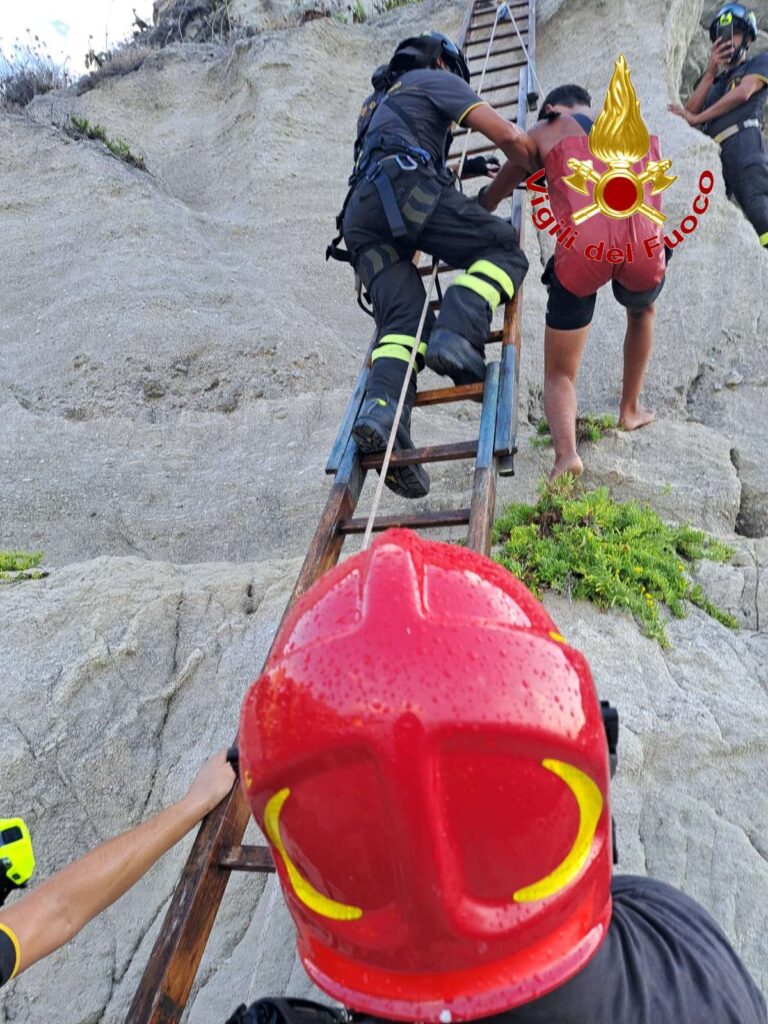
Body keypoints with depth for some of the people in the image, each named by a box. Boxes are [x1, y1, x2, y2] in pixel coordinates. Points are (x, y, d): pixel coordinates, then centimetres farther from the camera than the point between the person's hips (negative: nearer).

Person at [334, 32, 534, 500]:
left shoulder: (380, 102, 43)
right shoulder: (438, 80, 20)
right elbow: (509, 136, 9)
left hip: (359, 215, 6)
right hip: (405, 188, -6)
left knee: (402, 319, -10)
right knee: (504, 247, -4)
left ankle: (381, 406, -38)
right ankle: (458, 335, -31)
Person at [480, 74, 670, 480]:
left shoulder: (544, 132, 21)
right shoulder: (638, 127, 30)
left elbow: (489, 200, 29)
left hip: (581, 247, -2)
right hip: (643, 244, 3)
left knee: (559, 374, 12)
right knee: (642, 310, 38)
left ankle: (566, 452, -14)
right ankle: (630, 410, 40)